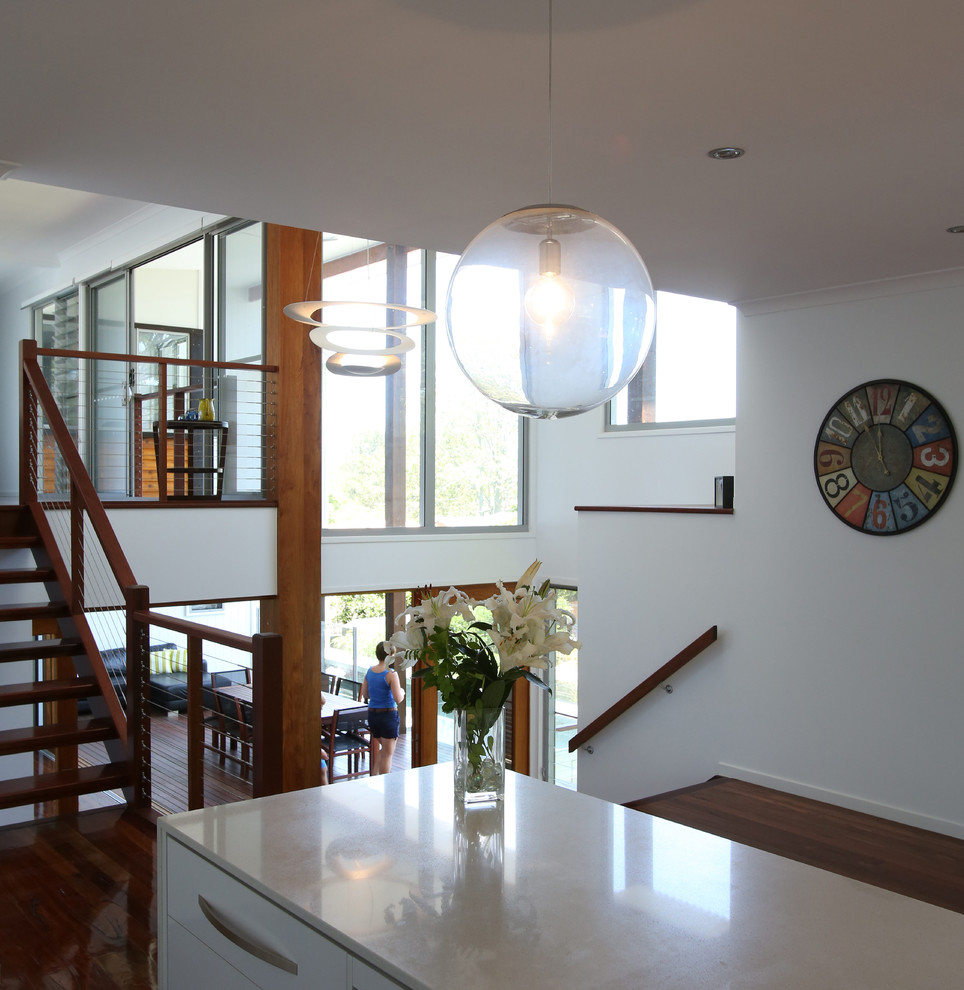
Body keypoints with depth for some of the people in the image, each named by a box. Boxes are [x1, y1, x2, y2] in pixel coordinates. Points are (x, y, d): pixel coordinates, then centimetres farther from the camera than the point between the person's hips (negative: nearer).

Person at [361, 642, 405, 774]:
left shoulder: (369, 672, 4)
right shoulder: (391, 674, -16)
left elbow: (365, 695, 11)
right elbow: (398, 699, -20)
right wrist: (402, 692, 1)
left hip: (372, 714, 7)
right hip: (388, 714, -7)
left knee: (383, 748, 25)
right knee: (388, 753, 4)